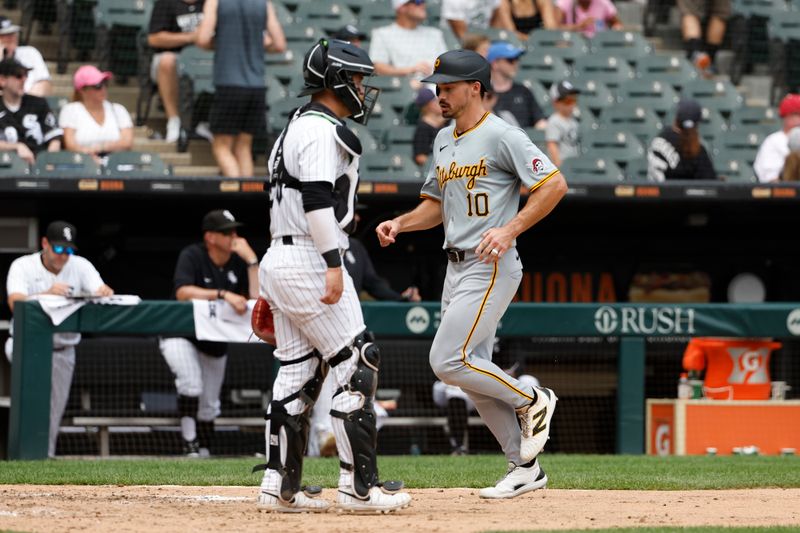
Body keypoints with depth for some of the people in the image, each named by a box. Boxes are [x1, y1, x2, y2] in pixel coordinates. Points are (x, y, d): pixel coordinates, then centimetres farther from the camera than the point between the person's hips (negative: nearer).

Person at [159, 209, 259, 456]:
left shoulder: (238, 262, -3)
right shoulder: (192, 256, -17)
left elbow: (257, 298, -13)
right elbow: (182, 292, -33)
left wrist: (251, 260, -19)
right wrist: (223, 294, -42)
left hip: (215, 344, 6)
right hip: (181, 336, -6)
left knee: (208, 406, 11)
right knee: (191, 384, -30)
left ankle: (205, 452, 27)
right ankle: (190, 446, -26)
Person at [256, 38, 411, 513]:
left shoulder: (297, 127, 21)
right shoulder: (322, 129, -10)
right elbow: (317, 198, -23)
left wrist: (272, 291, 24)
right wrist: (334, 264, -27)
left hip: (278, 257, 10)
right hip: (309, 260, -10)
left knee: (297, 373, 10)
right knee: (357, 364, -7)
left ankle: (280, 487, 9)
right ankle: (359, 487, -9)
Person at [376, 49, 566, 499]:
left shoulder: (501, 136, -11)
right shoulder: (444, 141, 16)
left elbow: (555, 184, -17)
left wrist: (510, 229, -24)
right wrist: (400, 223, 5)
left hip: (491, 268, -9)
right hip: (457, 269, 9)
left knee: (448, 361, -16)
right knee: (475, 373, 8)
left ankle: (531, 401, 4)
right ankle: (525, 468, 14)